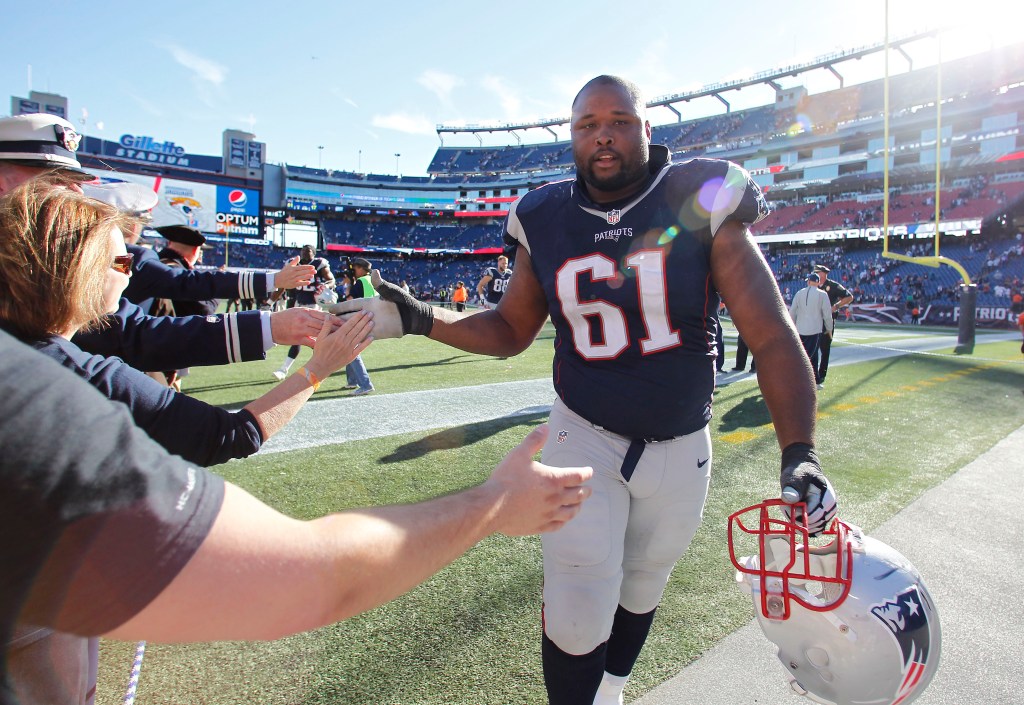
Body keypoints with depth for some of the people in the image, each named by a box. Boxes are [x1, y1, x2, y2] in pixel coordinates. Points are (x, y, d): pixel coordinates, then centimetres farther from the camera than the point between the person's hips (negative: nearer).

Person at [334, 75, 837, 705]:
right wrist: (418, 318, -9)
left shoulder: (703, 204, -12)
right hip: (585, 439, 0)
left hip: (680, 448, 1)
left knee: (640, 592, 22)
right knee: (577, 618, 0)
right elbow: (511, 331, 4)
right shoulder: (546, 221, -5)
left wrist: (800, 453, -26)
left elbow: (773, 338, -14)